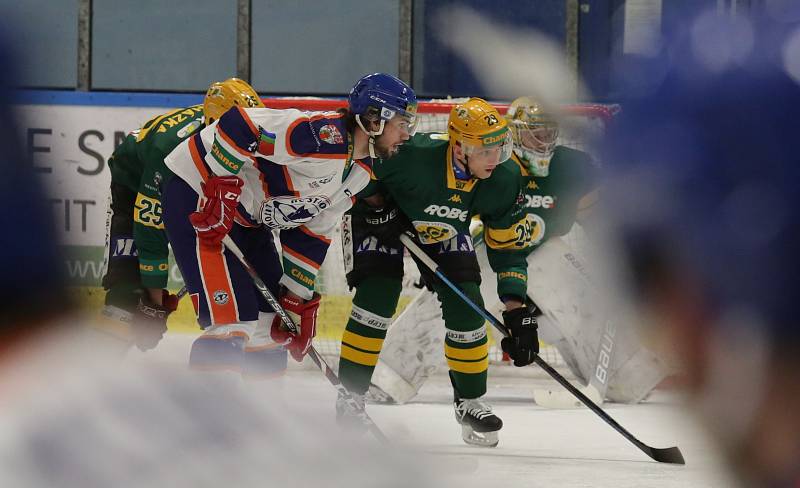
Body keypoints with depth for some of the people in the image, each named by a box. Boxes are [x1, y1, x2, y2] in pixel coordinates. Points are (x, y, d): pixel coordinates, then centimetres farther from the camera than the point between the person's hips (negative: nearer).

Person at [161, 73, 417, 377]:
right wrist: (221, 190, -30)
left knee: (271, 325, 12)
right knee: (233, 320, -18)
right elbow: (238, 124, -30)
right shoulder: (322, 134, -26)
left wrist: (299, 302, 10)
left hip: (248, 219, 10)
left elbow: (312, 236, 11)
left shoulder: (361, 171, 5)